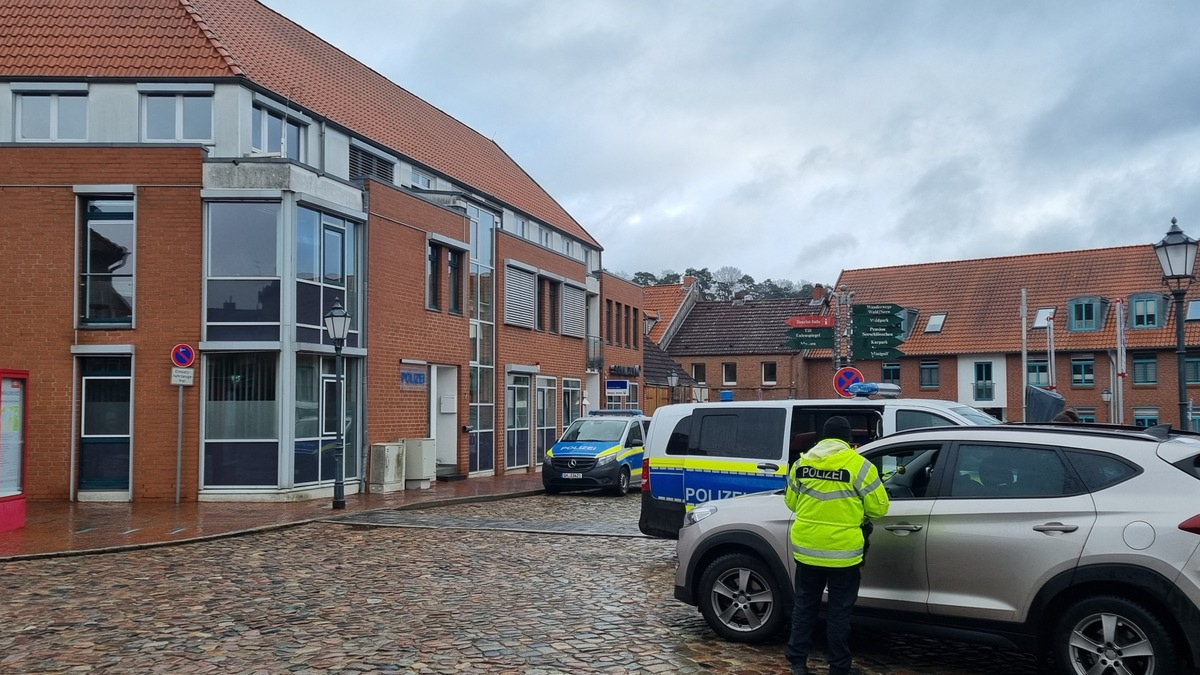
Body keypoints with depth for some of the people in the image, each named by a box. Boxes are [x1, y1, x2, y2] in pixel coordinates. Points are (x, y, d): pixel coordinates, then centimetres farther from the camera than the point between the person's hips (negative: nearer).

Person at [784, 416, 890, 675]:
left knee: (805, 605, 16)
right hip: (843, 551, -3)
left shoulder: (802, 462, 3)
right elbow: (878, 507, -3)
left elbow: (791, 501, 13)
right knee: (839, 610, 9)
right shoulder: (859, 465, -9)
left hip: (806, 548, 3)